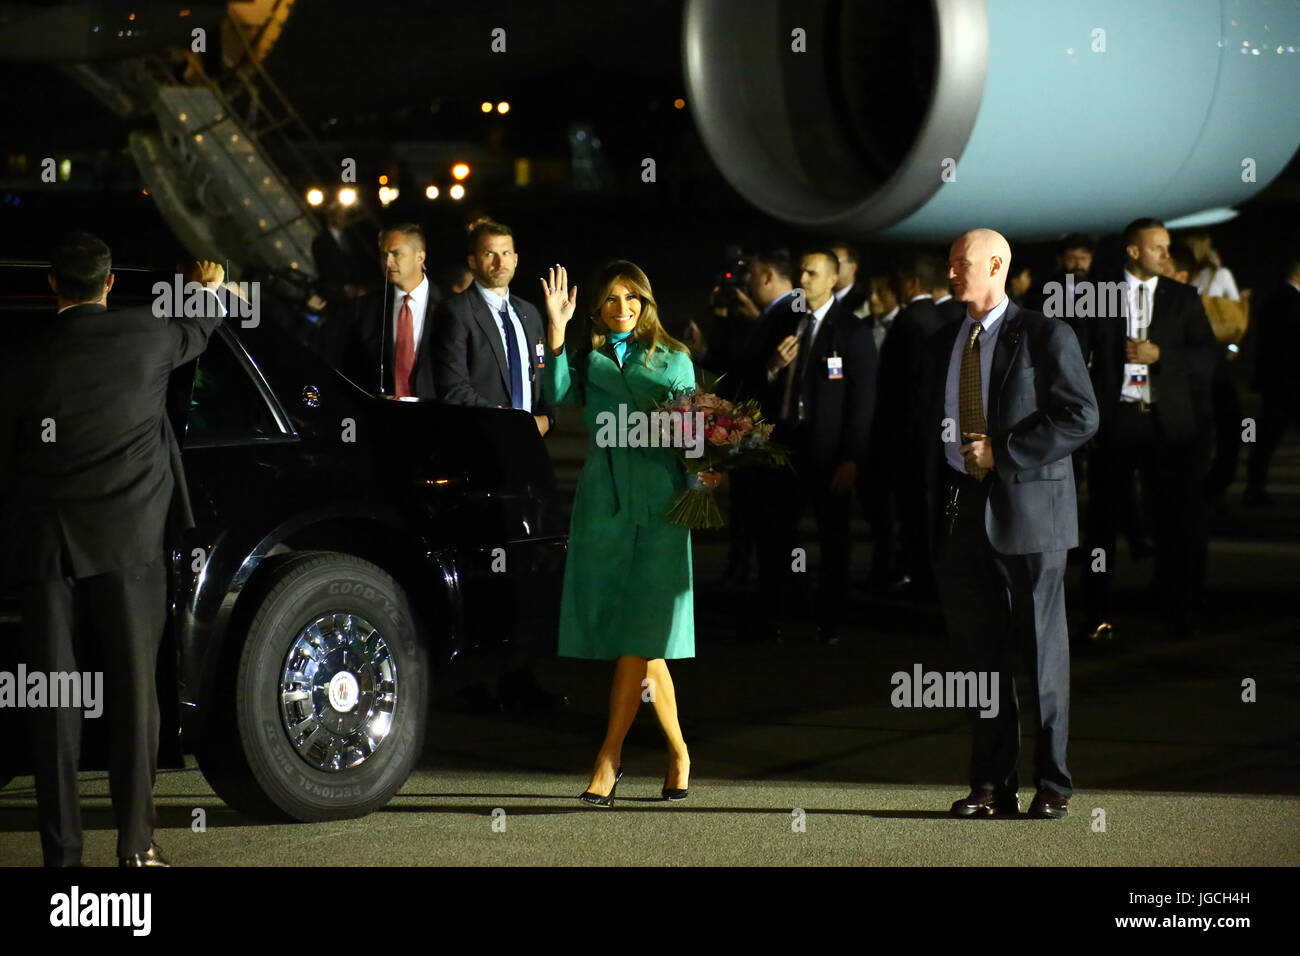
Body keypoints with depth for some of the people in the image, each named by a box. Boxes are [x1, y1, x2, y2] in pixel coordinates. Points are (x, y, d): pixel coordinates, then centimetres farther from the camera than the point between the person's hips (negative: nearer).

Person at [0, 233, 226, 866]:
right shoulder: (144, 335, -2)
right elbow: (199, 327, 21)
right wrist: (209, 286, 43)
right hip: (128, 540, -1)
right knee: (132, 688, 5)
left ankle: (61, 850, 5)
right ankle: (136, 843, 3)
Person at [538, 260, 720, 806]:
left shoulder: (674, 361, 12)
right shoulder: (587, 362, 12)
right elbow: (557, 395, -8)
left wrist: (705, 473, -8)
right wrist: (556, 333, -16)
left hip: (658, 503, -1)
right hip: (602, 504, 1)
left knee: (639, 636, -8)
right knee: (644, 644, 4)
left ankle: (608, 761, -3)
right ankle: (677, 754, 17)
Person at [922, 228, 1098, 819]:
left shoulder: (1045, 336, -2)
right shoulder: (942, 345, 17)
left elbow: (1081, 416, -10)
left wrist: (1003, 452, -14)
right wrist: (933, 512, 10)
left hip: (1028, 510, -5)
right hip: (961, 515, 5)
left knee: (1043, 651, 0)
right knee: (978, 653, 5)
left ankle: (1053, 784, 8)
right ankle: (993, 785, 10)